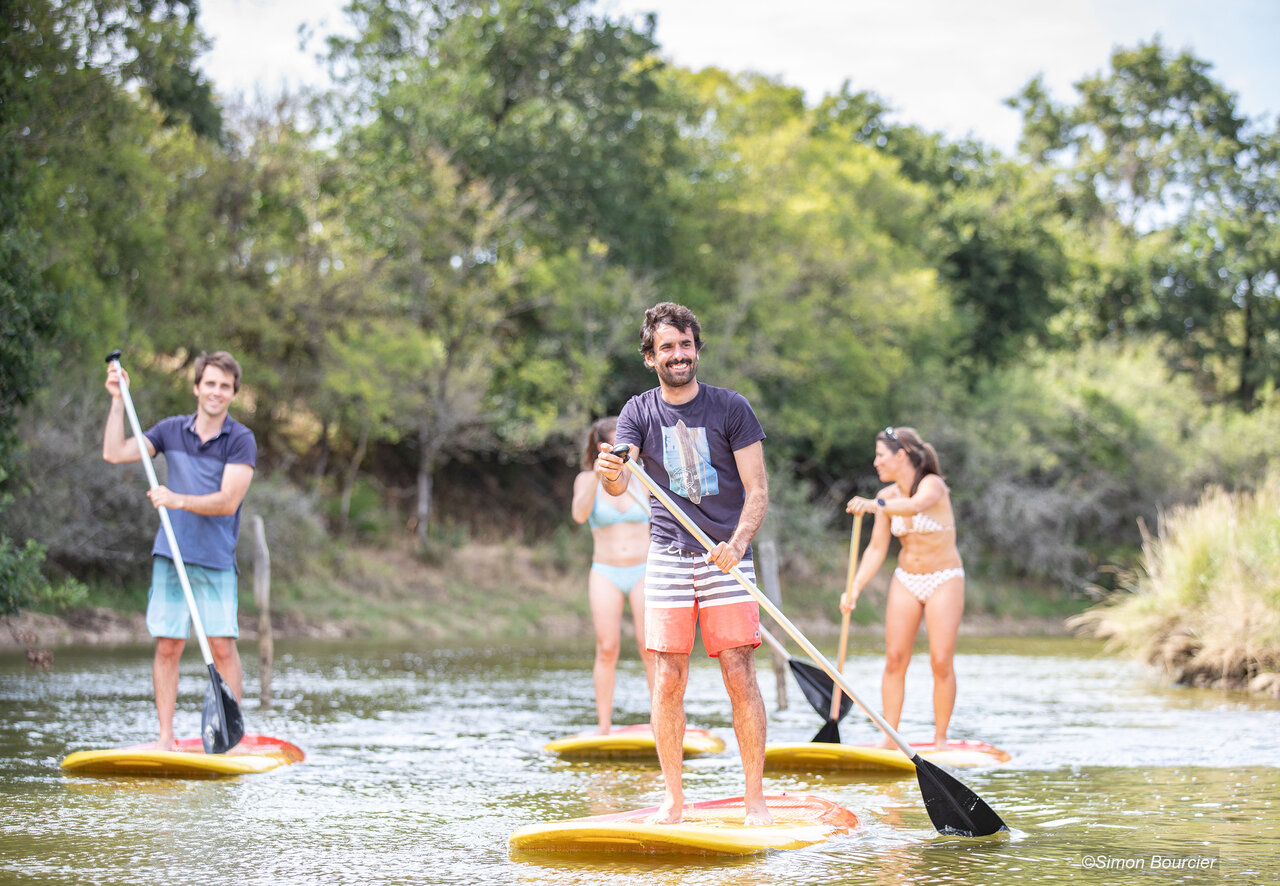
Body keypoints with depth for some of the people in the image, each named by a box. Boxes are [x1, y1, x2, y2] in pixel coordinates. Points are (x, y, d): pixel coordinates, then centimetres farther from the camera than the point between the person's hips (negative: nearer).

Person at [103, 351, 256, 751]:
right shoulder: (171, 430, 8)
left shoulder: (241, 440, -3)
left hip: (216, 559, -3)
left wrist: (179, 501, -25)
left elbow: (228, 501, -13)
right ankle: (165, 737, 7)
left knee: (222, 647, -7)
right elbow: (114, 453, 5)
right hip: (171, 554, 3)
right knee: (167, 646, 1)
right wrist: (118, 401, 1)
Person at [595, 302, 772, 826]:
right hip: (668, 560, 2)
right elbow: (620, 485, -11)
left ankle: (755, 798, -3)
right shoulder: (639, 413, 5)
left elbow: (758, 491, -3)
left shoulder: (731, 408, 0)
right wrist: (609, 474, -35)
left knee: (740, 676, -8)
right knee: (668, 681, -2)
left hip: (727, 560, -1)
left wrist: (736, 545, -20)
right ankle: (673, 799, 6)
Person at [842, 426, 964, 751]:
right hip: (906, 580, 5)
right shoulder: (887, 497, 1)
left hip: (944, 580, -5)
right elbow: (876, 549, 2)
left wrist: (873, 505, -59)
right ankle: (889, 739, -4)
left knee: (942, 662, -11)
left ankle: (940, 739, 0)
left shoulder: (932, 485, -17)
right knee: (894, 660, -5)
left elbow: (915, 505, -41)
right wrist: (855, 588, -12)